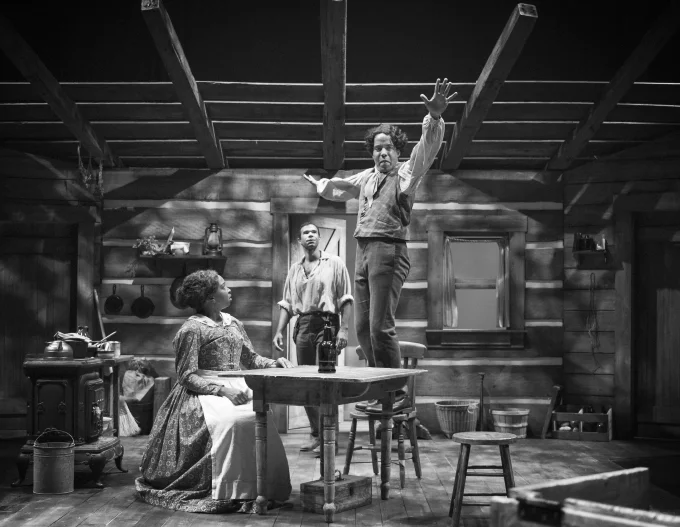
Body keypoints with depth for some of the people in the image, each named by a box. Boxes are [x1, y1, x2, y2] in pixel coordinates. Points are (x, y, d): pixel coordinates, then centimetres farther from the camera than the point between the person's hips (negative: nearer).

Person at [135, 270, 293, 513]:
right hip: (204, 394, -6)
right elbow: (187, 376, -9)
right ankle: (228, 493, -27)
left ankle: (264, 488, -18)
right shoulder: (192, 329, -6)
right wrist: (222, 390, -20)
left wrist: (274, 363, 1)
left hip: (235, 389, 6)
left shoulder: (233, 323, 15)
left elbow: (250, 358, 20)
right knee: (230, 421, -34)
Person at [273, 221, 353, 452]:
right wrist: (279, 331, 7)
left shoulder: (334, 263, 4)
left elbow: (346, 299, -1)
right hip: (303, 325, 5)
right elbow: (287, 303, 18)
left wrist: (344, 329, -11)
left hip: (327, 323, -5)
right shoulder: (295, 269, 18)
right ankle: (316, 434, 14)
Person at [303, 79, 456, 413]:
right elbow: (340, 189, 41)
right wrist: (319, 184, 57)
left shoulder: (406, 174, 1)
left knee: (380, 325, -15)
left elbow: (427, 150, -18)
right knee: (363, 327, 8)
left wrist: (434, 118, -35)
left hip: (388, 251, -8)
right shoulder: (366, 178, 20)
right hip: (363, 251, 8)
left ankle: (397, 394, -8)